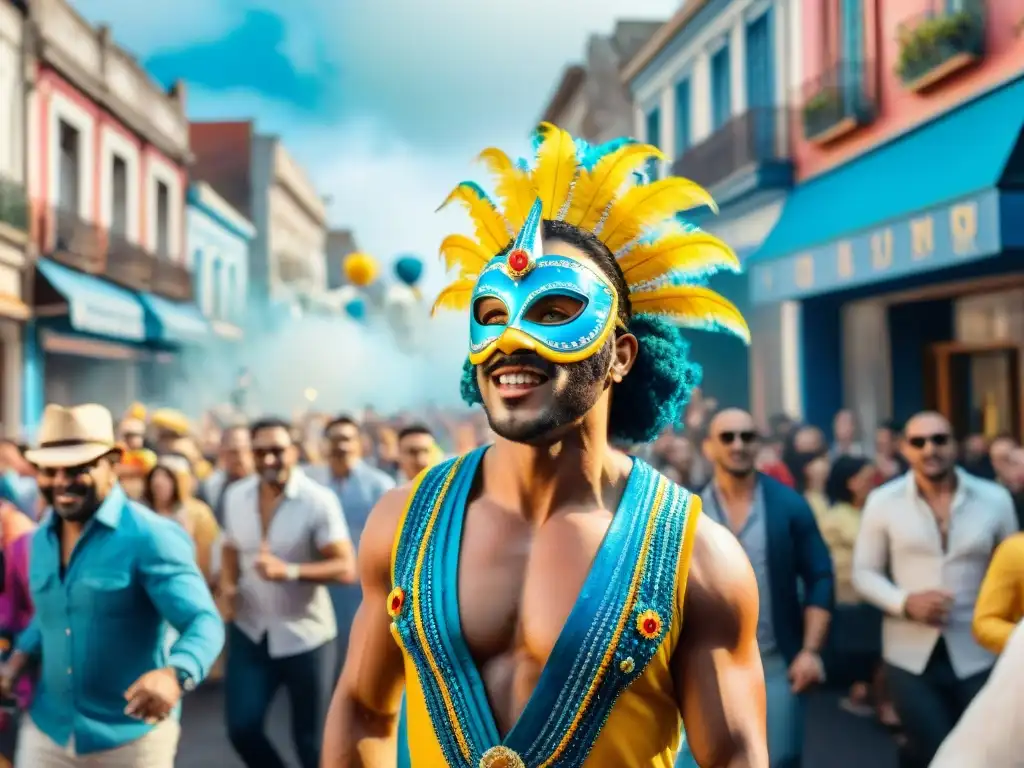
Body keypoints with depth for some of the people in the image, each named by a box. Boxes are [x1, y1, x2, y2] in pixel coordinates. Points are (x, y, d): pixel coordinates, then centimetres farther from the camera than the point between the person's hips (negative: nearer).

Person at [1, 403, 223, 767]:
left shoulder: (151, 537, -16)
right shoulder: (41, 539, 5)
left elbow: (203, 621, -22)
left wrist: (175, 674, -41)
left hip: (130, 735, -5)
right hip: (46, 728, 5)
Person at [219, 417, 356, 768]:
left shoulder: (318, 500, -18)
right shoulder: (235, 496, -2)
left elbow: (346, 568, -20)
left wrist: (289, 571, -33)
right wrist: (227, 587, -5)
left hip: (306, 636, -4)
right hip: (250, 631, 4)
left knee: (309, 738, 9)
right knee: (241, 728, 2)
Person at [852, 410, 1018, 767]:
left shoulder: (995, 500, -1)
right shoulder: (882, 501, -3)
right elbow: (864, 572, 0)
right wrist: (906, 603, -17)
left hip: (980, 655, 1)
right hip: (911, 656, -1)